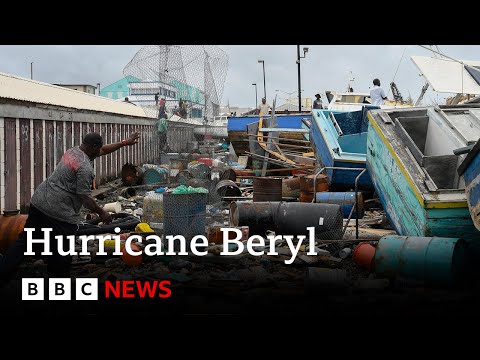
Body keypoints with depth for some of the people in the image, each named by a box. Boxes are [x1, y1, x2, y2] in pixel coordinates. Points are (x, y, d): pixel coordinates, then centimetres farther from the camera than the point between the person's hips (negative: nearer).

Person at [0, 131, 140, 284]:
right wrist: (101, 213, -3)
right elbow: (85, 197, -16)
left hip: (38, 202, 9)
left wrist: (125, 142, 27)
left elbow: (103, 150, 23)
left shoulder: (73, 151, 12)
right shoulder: (85, 168, -17)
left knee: (24, 242, 15)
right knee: (60, 254, 6)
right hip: (59, 213, -9)